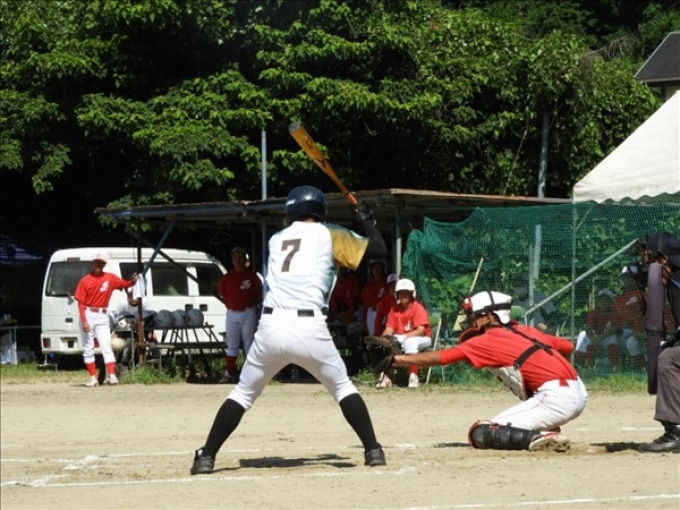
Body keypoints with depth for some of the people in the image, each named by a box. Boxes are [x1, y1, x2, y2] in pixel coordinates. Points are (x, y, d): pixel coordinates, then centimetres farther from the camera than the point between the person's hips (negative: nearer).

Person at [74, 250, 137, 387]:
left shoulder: (110, 278, 3)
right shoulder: (85, 281, -3)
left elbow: (125, 284, 2)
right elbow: (80, 303, -5)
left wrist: (133, 281, -21)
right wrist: (84, 320, -14)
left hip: (102, 316, 1)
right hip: (88, 315, 0)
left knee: (106, 346, -8)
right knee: (88, 348, 3)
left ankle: (112, 375, -17)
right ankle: (93, 377, 7)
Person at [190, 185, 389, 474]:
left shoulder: (275, 240, 20)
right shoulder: (328, 236, 11)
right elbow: (379, 250, 11)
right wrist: (365, 219, 28)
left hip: (271, 327, 2)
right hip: (310, 328, -2)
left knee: (243, 393, 15)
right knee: (343, 387, 18)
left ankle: (206, 456, 5)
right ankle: (373, 450, 10)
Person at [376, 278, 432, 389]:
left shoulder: (418, 308, -14)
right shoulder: (395, 309, 3)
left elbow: (421, 330, -23)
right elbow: (389, 329, 0)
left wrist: (404, 337, -34)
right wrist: (384, 337, -24)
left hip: (421, 338, -6)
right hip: (400, 338, 6)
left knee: (410, 342, -39)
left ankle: (413, 376, -33)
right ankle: (385, 376, -14)